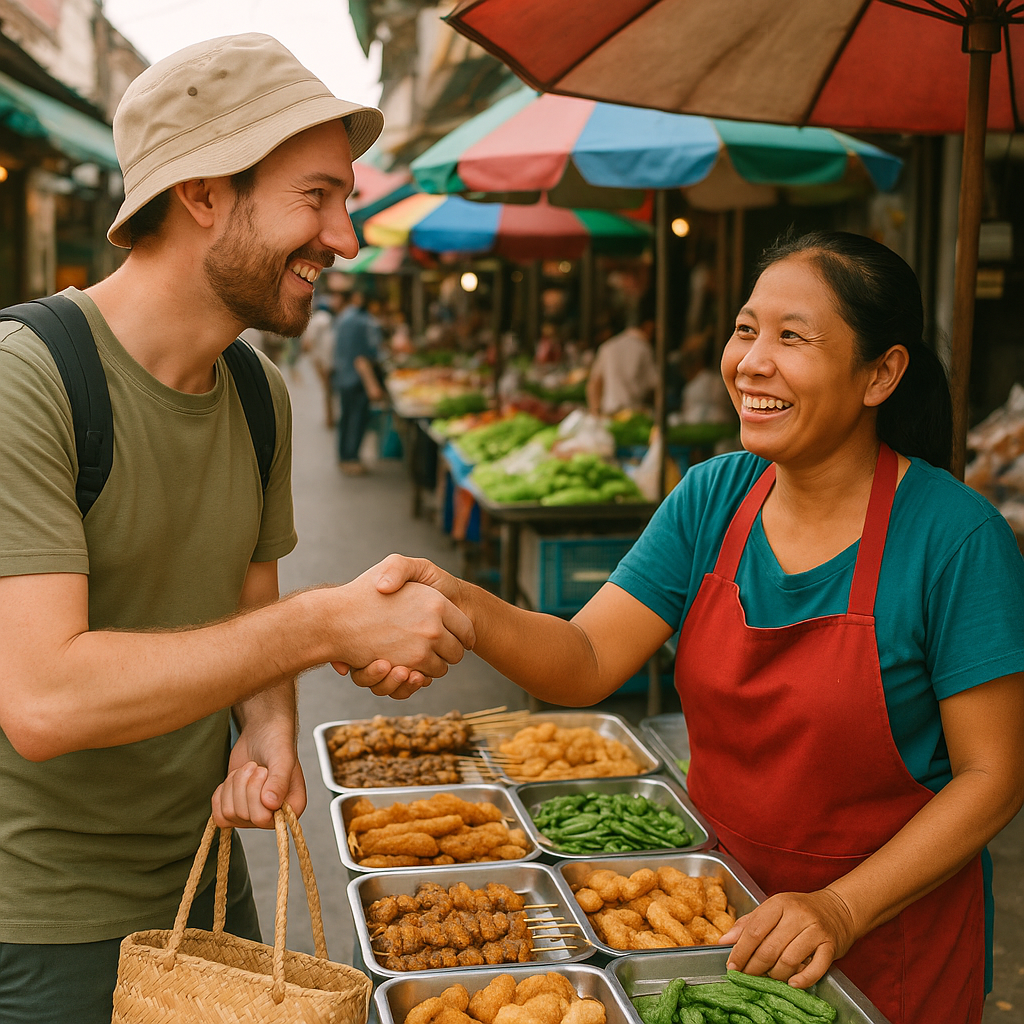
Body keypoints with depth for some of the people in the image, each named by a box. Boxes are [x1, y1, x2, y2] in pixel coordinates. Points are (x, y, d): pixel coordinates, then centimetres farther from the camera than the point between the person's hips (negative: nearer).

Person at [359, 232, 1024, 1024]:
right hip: (725, 906, 5)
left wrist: (843, 908, -23)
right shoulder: (712, 498, -6)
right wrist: (462, 607, -32)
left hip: (889, 938, -4)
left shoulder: (956, 536, -19)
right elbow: (588, 663, -13)